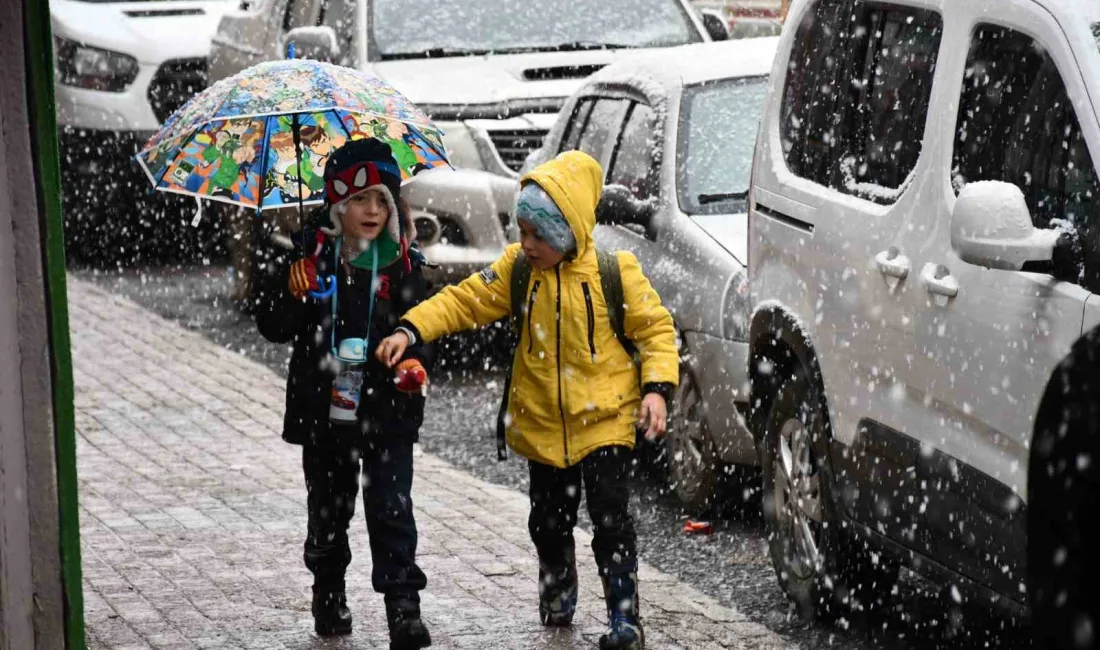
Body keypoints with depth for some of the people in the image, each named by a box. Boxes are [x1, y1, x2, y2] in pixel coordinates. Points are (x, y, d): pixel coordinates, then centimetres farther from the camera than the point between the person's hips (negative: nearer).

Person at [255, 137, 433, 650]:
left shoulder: (403, 265, -3)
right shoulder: (312, 258, -3)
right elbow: (272, 327, -3)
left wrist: (416, 361, -18)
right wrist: (290, 290, -22)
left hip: (386, 413, -1)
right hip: (323, 411, 2)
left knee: (391, 509, -6)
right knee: (328, 511, 16)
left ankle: (404, 608, -4)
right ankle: (328, 596, 33)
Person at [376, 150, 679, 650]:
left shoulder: (615, 272, -11)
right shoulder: (517, 269, -2)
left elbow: (655, 328, -4)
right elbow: (464, 301, -2)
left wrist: (656, 388, -16)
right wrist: (411, 330, -16)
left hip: (604, 421, -4)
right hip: (542, 425, 4)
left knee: (611, 519, -9)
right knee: (549, 523, 14)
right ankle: (557, 597, 39)